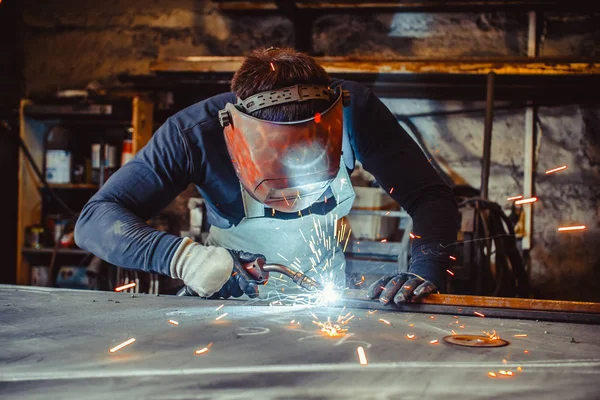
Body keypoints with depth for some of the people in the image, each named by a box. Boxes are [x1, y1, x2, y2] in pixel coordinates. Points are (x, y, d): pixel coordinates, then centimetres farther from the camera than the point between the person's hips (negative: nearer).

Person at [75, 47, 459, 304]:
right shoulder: (195, 134, -26)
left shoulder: (355, 111, -23)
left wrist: (426, 266, -37)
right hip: (232, 299, -3)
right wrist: (184, 256, -43)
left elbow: (433, 197, -16)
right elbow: (95, 221, -25)